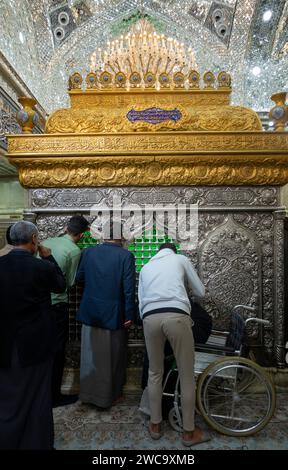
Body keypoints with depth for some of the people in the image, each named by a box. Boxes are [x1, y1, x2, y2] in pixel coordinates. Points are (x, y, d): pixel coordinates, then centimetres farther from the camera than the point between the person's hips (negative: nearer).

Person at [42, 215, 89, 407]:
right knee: (57, 350, 9)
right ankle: (54, 395, 22)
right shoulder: (75, 250, -11)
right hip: (56, 303, -7)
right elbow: (70, 282, -5)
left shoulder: (47, 242, 6)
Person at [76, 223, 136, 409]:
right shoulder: (126, 255, -12)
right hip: (114, 314, -3)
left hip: (90, 312, 4)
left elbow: (79, 278, 8)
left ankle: (88, 393, 34)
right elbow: (129, 288, -14)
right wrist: (129, 315, -7)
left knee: (91, 356, 18)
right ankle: (111, 395, 29)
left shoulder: (89, 252, -2)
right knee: (112, 357, 14)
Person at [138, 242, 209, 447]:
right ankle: (189, 432, 29)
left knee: (155, 373, 22)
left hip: (150, 317, 3)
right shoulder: (181, 259, 20)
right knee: (187, 376, 14)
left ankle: (155, 425, 36)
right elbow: (201, 292, 23)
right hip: (176, 316, -3)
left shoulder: (146, 267, 28)